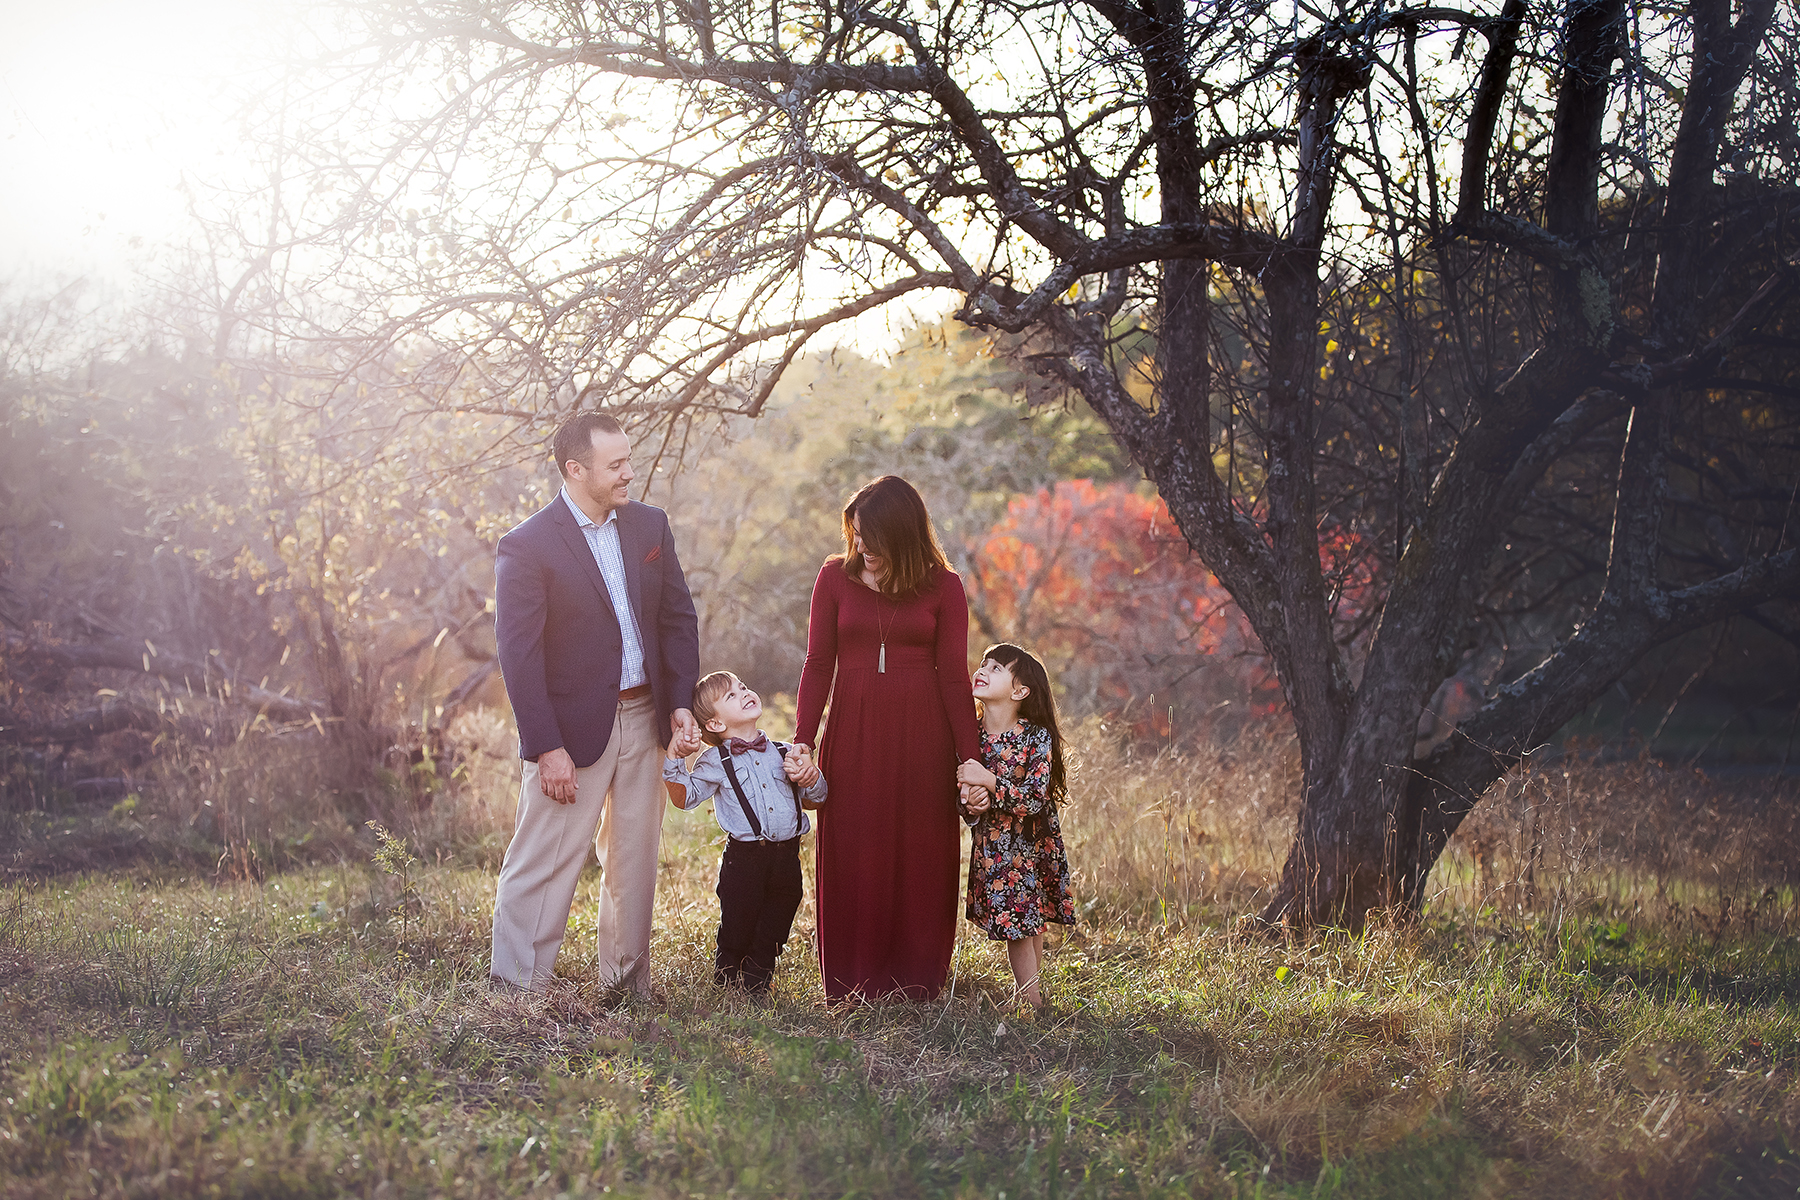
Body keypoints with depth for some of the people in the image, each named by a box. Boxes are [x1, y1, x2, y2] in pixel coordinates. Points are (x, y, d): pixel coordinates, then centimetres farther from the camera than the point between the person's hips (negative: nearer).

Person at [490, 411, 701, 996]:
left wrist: (681, 701, 1)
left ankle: (627, 984, 25)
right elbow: (519, 655, -14)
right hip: (574, 727, -6)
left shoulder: (649, 525, 7)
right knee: (542, 865, -3)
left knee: (633, 860, 13)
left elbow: (679, 616, 11)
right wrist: (546, 747, -18)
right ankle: (514, 992, 6)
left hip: (643, 719, 6)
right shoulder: (527, 546, -12)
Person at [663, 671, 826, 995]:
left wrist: (810, 777, -3)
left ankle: (756, 989, 26)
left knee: (770, 940, 11)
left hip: (786, 857, 4)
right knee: (736, 937, 3)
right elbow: (683, 797, 0)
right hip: (744, 858, -3)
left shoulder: (782, 753, 11)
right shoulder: (716, 762, 0)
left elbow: (814, 802, 17)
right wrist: (674, 760, -11)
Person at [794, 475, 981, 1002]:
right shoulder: (835, 576, 3)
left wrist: (970, 758, -5)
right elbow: (818, 664, 3)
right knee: (852, 860, 4)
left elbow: (953, 676, 0)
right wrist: (802, 740, -6)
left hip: (920, 738, -1)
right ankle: (853, 988, 14)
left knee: (921, 860, 4)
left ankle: (916, 985, 15)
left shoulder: (943, 587, 1)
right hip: (853, 735, 1)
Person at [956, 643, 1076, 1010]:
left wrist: (989, 781, -28)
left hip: (1032, 845, -3)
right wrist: (968, 800, -19)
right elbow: (961, 791, 3)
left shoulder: (1036, 738, -16)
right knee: (1015, 929, 6)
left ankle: (1029, 996, 16)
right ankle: (1028, 996, 16)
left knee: (1030, 924, 3)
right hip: (992, 849, 3)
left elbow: (1035, 800, -23)